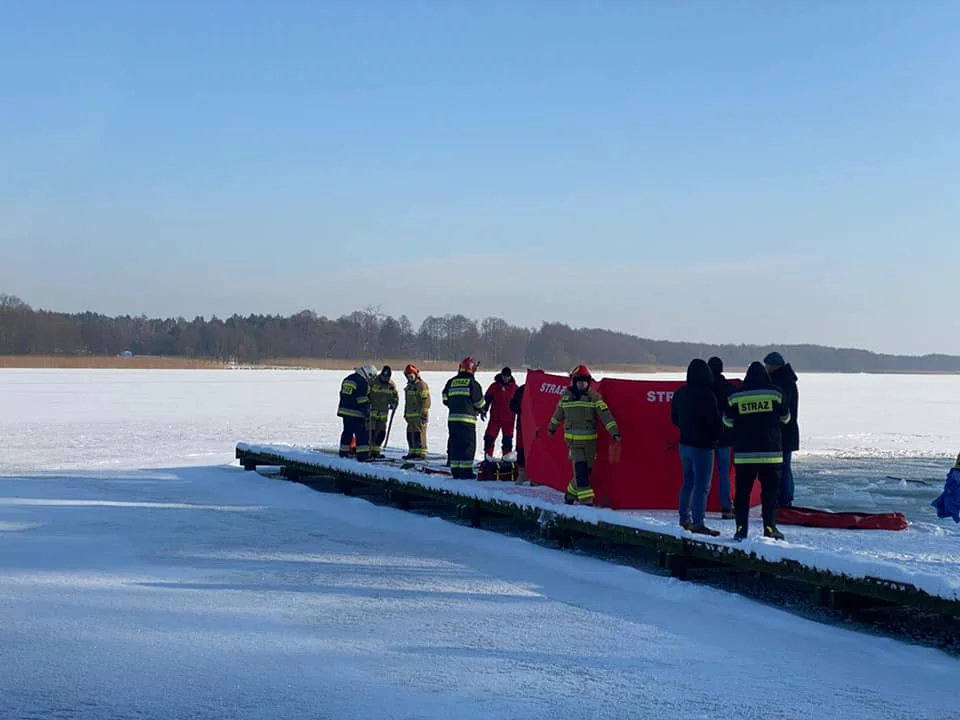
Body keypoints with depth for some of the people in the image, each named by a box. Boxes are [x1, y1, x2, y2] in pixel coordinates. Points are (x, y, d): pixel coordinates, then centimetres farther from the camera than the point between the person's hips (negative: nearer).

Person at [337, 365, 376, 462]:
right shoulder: (363, 383, -14)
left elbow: (342, 395, 20)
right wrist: (367, 414, -13)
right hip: (356, 413, -8)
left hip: (344, 410, 8)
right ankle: (362, 455, -6)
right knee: (362, 434, -3)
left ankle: (343, 452, 23)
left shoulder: (347, 379, 14)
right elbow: (363, 400, -17)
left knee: (347, 432, 18)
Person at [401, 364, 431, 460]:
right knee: (410, 434, 11)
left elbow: (426, 400, -15)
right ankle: (412, 452, 20)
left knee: (419, 433, -10)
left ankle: (421, 453, -7)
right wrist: (405, 414, 24)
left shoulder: (422, 385, -9)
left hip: (419, 415, -9)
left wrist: (424, 414, -19)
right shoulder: (409, 386, 20)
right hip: (410, 415, 9)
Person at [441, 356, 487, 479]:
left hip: (452, 418, 5)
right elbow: (479, 402, 0)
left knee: (454, 444, 10)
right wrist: (482, 410, 21)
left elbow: (445, 399, 13)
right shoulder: (472, 383, -4)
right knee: (468, 445, -2)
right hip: (467, 419, -5)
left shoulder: (451, 382, 11)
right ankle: (466, 472, -6)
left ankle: (455, 471, 10)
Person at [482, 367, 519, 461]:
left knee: (508, 437, 8)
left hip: (509, 418, 0)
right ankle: (488, 455, 4)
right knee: (490, 436, -2)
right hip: (495, 416, 0)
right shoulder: (494, 386, 1)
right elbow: (487, 399, 6)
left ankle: (507, 455, 17)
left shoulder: (514, 388, 3)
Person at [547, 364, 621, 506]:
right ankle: (585, 499, -13)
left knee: (587, 469, 7)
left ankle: (571, 494, 28)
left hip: (590, 439, 1)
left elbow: (605, 414, -12)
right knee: (580, 469, -12)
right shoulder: (566, 397, 4)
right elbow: (558, 414, 21)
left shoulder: (594, 397, -3)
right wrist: (552, 427, 33)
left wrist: (614, 432, -22)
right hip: (573, 439, -1)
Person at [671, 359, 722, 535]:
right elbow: (715, 421, -18)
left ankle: (684, 519, 24)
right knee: (702, 485, -4)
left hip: (685, 443, 8)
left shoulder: (680, 393, 5)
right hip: (702, 446, -8)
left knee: (688, 482, 18)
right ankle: (698, 523, -7)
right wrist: (715, 436, 0)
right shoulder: (706, 395, -18)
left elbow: (674, 418, 14)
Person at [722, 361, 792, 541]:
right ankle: (770, 528, 3)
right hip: (770, 452, -1)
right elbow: (785, 418, 10)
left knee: (742, 491, 7)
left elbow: (728, 421, 9)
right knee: (770, 491, 7)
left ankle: (741, 528, 3)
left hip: (743, 453, 1)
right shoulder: (775, 393, -2)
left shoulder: (736, 397, 0)